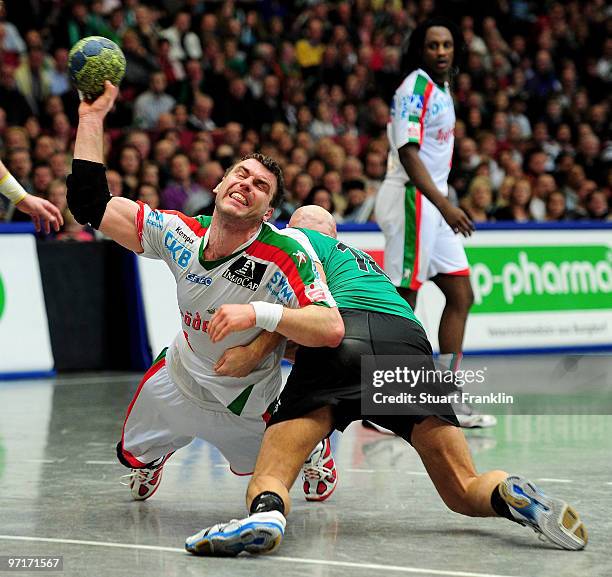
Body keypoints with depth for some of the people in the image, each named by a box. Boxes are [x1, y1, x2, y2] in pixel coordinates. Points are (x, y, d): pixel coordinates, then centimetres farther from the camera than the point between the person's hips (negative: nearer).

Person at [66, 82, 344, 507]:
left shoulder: (286, 257, -32)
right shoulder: (182, 234, -20)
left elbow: (332, 329, -41)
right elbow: (90, 205, -18)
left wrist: (260, 312, -52)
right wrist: (92, 117, -19)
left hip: (247, 404, -3)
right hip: (180, 378, 4)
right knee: (133, 456, 23)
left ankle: (315, 450, 52)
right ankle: (152, 457, 58)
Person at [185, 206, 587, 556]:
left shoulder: (301, 238, 26)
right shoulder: (367, 261, 44)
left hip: (341, 334, -4)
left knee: (269, 476, -5)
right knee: (464, 491, 9)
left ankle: (266, 509, -40)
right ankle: (510, 494, -25)